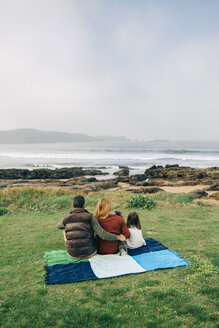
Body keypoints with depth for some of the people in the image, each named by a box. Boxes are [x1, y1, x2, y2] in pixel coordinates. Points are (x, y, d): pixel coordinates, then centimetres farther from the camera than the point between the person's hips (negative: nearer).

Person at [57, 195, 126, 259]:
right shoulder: (90, 217, -15)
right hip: (89, 253, -2)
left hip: (72, 254, 2)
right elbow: (103, 235, -20)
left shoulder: (66, 219, -5)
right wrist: (118, 237, -5)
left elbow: (58, 226, 21)